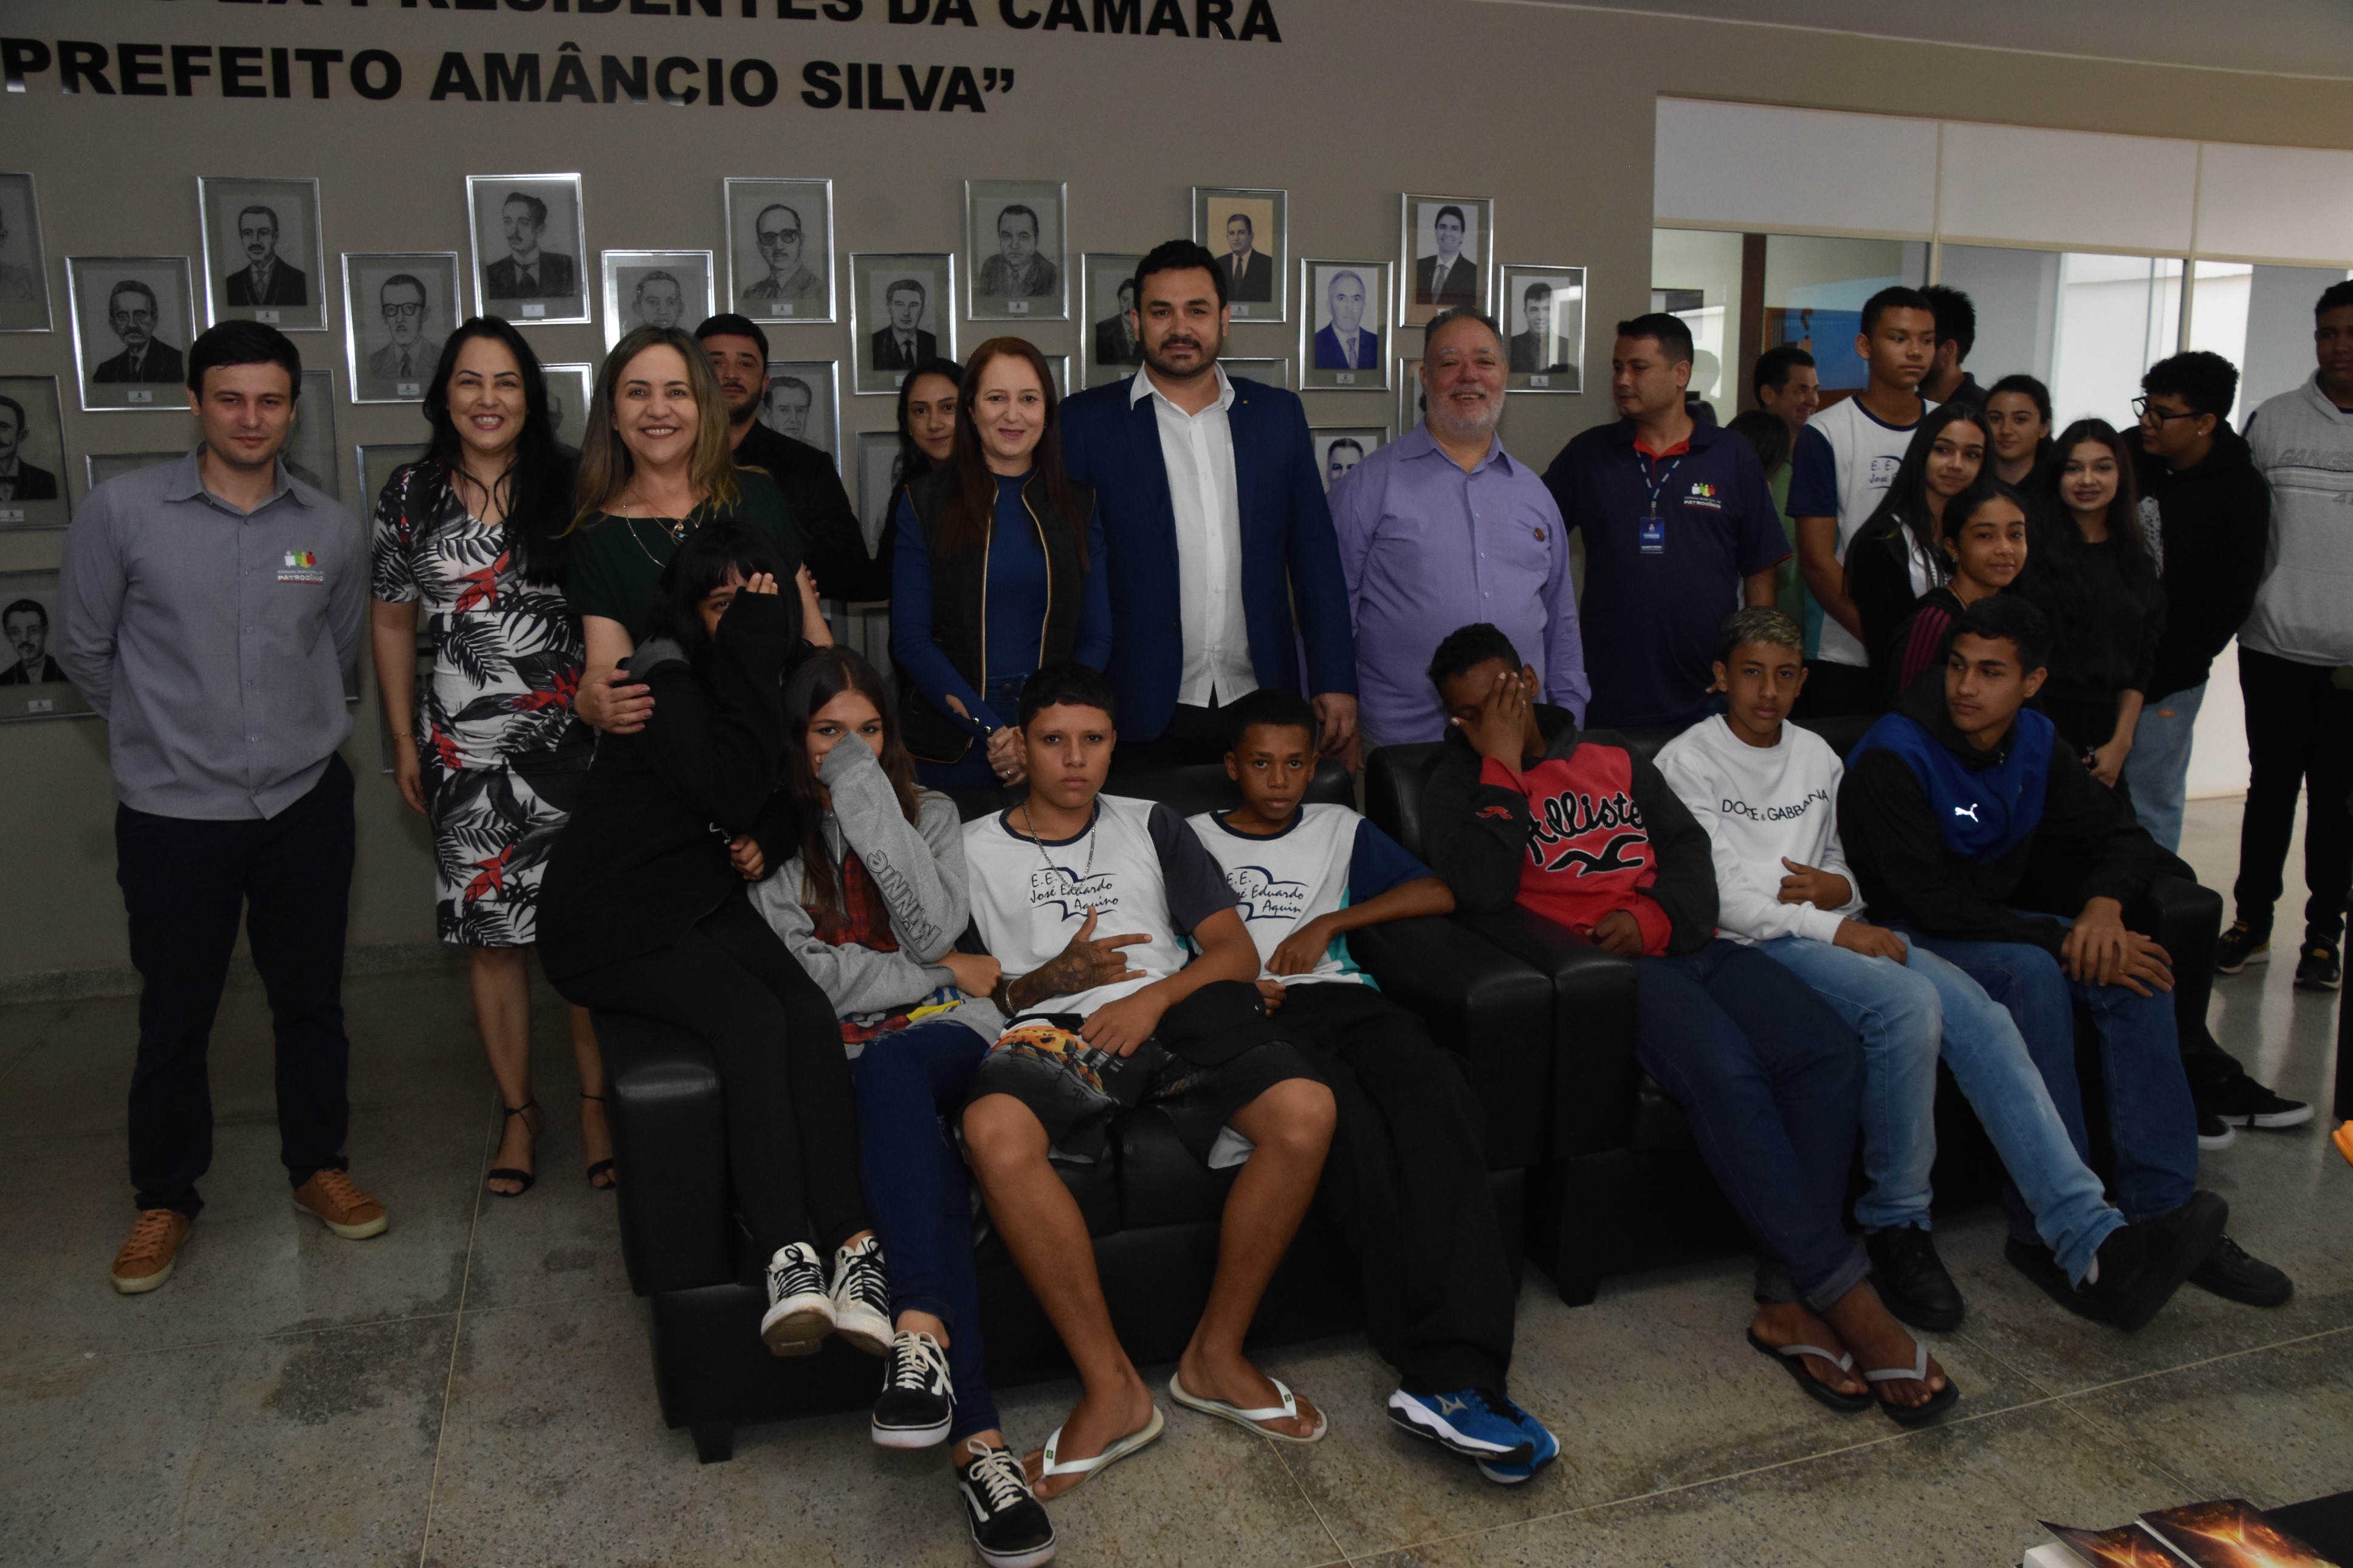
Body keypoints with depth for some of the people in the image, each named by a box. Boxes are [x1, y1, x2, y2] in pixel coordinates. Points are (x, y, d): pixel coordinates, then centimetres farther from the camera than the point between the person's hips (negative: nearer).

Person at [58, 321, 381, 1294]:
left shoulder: (332, 529, 0)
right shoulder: (120, 512, -8)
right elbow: (84, 649, 3)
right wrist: (164, 730, 12)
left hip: (306, 804, 2)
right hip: (174, 813, -2)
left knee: (311, 1000, 13)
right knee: (175, 1017, 9)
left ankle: (317, 1167, 31)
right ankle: (165, 1199, 27)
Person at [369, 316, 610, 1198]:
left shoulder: (568, 488, 1)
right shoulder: (411, 495, 4)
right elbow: (392, 622, 11)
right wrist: (403, 741, 9)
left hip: (570, 741, -1)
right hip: (465, 751, 1)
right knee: (490, 935, 6)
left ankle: (595, 1102, 18)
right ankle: (518, 1111, 21)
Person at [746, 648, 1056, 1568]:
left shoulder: (931, 814, 16)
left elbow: (936, 931, -5)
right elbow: (808, 981, -1)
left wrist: (867, 789, -9)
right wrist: (949, 974, -2)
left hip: (948, 1041, 1)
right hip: (847, 1065, -1)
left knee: (889, 1067, -37)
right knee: (932, 1172, -34)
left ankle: (921, 1331, -45)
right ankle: (977, 1437, -42)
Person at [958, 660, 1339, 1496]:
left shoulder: (1152, 826, 21)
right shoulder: (972, 850, 17)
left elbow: (1236, 952, 13)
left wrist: (1154, 997, -6)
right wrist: (1048, 981, -8)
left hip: (1172, 1016, 2)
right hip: (1050, 1031, -2)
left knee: (1305, 1110, -29)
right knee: (994, 1131, -38)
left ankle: (1215, 1357, -10)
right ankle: (1113, 1389, -24)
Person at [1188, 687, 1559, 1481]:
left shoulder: (1339, 829, 28)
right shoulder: (1191, 839, 23)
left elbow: (1437, 893, 16)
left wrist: (1329, 922, 5)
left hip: (1343, 997, 3)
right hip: (1255, 1015, -2)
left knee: (1439, 1104, -32)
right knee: (1350, 1125, -36)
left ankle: (1456, 1376, -43)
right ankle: (1452, 1374, -39)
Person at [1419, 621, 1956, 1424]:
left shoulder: (1614, 758, 25)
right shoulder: (1460, 785, 9)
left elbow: (1688, 844, 15)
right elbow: (1484, 889, -10)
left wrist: (1654, 916, -5)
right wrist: (1504, 765, -7)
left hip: (1679, 941, 6)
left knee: (1829, 1049, -20)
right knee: (1726, 1071, -32)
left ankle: (1789, 1300, -21)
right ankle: (1848, 1298, -25)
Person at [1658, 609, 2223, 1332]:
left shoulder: (1817, 756, 22)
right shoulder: (1688, 762, 1)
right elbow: (1720, 898, -8)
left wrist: (1837, 888, -1)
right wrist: (1835, 929, -15)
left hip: (1836, 931, 6)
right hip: (1753, 944, -6)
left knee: (1979, 1014, -20)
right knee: (1907, 1002, -33)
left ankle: (2093, 1243, -28)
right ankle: (1896, 1226, -17)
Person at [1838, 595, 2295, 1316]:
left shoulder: (2034, 744, 2)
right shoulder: (1894, 757, -20)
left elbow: (2126, 837, 6)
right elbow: (1933, 902, -25)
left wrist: (2104, 905, -17)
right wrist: (2062, 939, -26)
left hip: (1997, 922, 7)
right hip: (1908, 940, -7)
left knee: (2134, 971, -17)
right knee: (2031, 973, -33)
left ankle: (2161, 1211, -13)